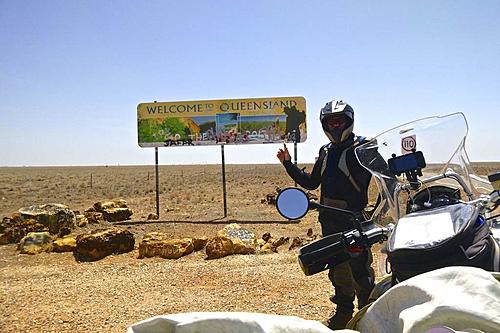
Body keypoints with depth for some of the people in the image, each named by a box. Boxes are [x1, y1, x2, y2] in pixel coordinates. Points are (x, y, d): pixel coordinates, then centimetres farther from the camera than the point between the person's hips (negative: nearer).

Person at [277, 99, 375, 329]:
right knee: (337, 266, 15)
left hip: (353, 217, -7)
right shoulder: (326, 152, 15)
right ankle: (344, 310, 28)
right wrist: (288, 163, 12)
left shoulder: (361, 147, -6)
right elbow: (311, 183, 18)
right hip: (329, 218, 7)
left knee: (359, 266, -5)